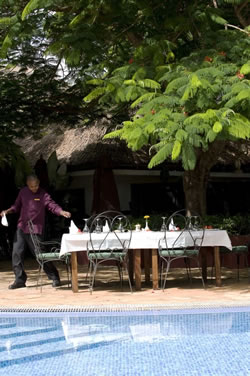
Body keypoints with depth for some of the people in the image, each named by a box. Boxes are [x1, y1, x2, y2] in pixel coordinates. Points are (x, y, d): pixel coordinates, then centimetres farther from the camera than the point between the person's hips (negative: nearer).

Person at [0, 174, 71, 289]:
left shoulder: (43, 194, -7)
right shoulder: (23, 192, 7)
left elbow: (52, 205, -18)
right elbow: (17, 206, 18)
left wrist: (61, 212, -36)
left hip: (35, 230, -5)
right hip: (21, 228, 5)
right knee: (17, 253, 2)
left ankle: (54, 278, 7)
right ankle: (20, 279, 14)